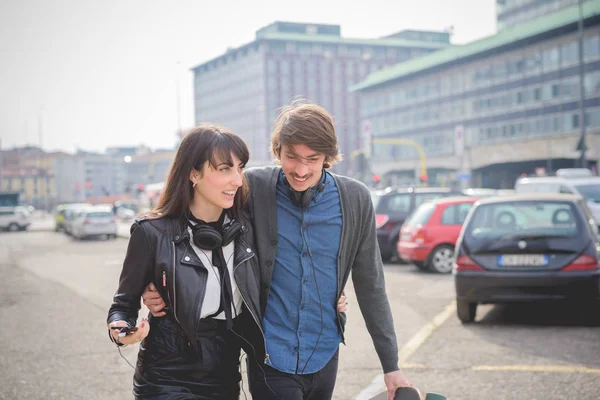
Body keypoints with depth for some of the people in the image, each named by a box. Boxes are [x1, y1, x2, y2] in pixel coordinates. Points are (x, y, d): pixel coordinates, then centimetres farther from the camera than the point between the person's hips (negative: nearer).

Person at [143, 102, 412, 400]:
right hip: (271, 359, -2)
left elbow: (370, 286, 2)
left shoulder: (355, 200, -5)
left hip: (324, 356, 3)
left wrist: (391, 364, 3)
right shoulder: (254, 189, -10)